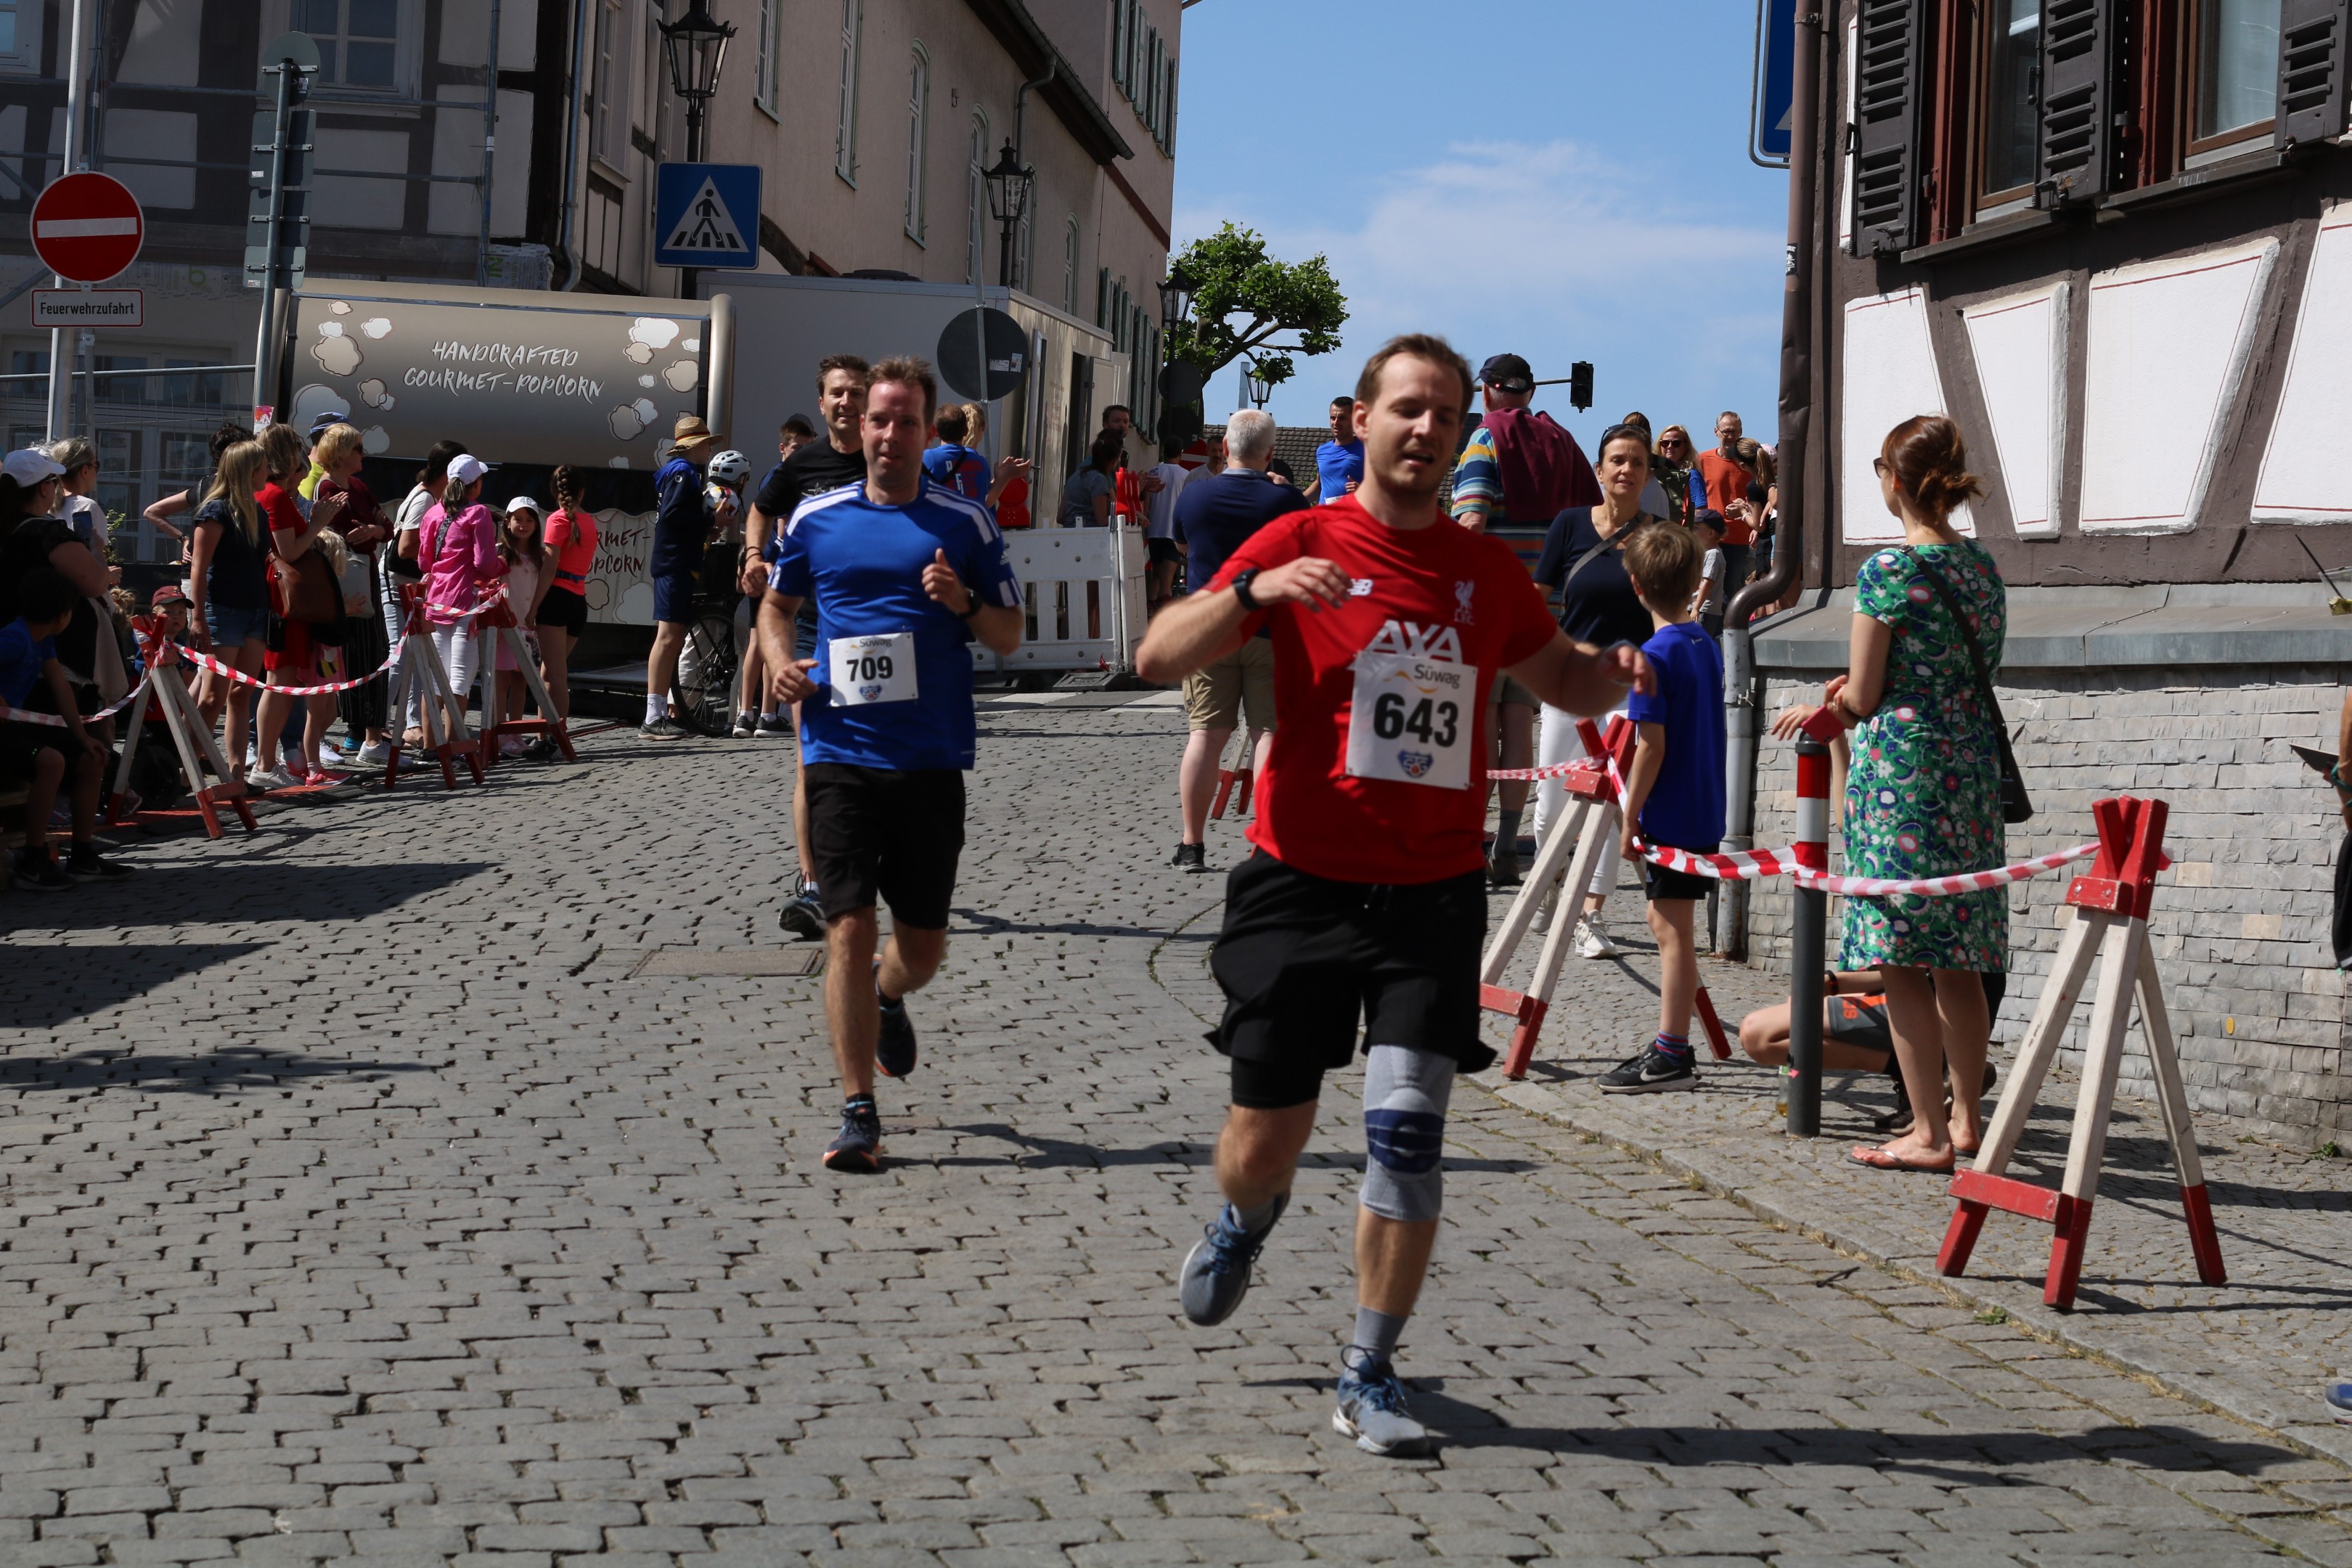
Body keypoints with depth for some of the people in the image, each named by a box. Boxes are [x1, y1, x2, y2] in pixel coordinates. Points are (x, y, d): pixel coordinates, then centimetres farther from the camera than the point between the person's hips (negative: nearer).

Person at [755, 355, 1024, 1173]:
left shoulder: (965, 523, 3)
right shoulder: (817, 517, 6)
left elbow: (1010, 636, 8)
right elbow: (776, 602, 21)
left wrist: (963, 603, -12)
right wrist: (781, 662, 1)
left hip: (932, 758, 0)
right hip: (840, 752, 0)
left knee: (923, 941, 8)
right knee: (849, 929, -7)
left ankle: (888, 998, 45)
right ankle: (859, 1113, -2)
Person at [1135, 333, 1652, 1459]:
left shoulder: (1487, 569, 9)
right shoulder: (1300, 542, -1)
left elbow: (1564, 681, 24)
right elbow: (1159, 659, -8)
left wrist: (1615, 671, 0)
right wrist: (1253, 589, -25)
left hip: (1435, 892, 2)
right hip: (1302, 885, -1)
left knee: (1407, 1128, -10)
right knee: (1269, 1133, 7)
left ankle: (1369, 1378, 3)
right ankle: (1243, 1226, 45)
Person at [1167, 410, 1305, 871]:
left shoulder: (1194, 495, 0)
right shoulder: (1287, 501, -7)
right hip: (1272, 631, -2)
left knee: (1205, 734, 4)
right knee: (1272, 733, 0)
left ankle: (1191, 845, 3)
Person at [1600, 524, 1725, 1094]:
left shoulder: (1654, 655, -16)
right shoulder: (1708, 646, 9)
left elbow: (1653, 746, -17)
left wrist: (1631, 817, -11)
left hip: (1671, 813, -8)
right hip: (1706, 810, 8)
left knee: (1671, 929, -5)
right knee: (1671, 927, 13)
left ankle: (1672, 1056, -3)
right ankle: (1670, 1047, 19)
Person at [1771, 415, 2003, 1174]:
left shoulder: (1888, 569, -11)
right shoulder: (1982, 566, 10)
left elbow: (1864, 699, -10)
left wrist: (1818, 711, 12)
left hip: (1899, 768, -7)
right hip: (1972, 767, 7)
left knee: (1902, 958, -2)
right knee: (1957, 960, 13)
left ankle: (1928, 1134, -1)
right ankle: (1967, 1119, 20)